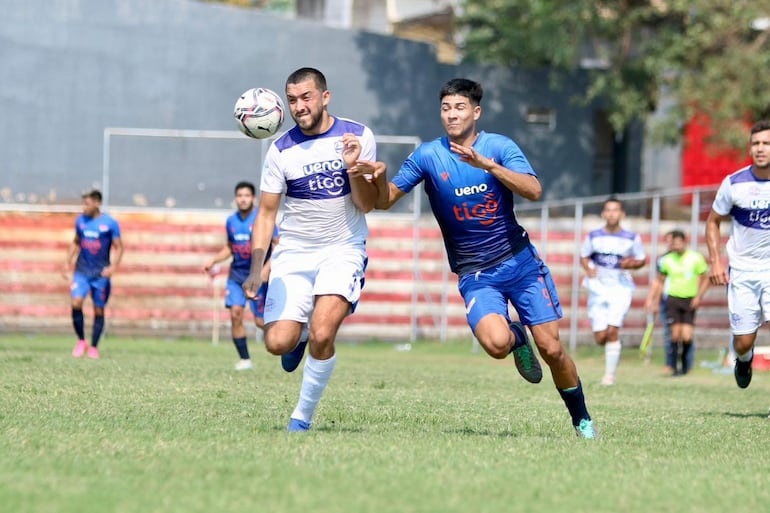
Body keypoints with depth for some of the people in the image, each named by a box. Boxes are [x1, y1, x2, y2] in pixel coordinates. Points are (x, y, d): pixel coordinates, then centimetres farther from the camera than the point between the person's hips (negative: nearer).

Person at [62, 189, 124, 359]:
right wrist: (67, 263, 12)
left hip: (101, 273, -2)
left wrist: (113, 266, -19)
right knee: (76, 303, -17)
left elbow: (119, 248, -4)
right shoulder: (80, 221, 5)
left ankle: (94, 347, 17)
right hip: (81, 271, 2)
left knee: (99, 310, 4)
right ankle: (81, 341, -1)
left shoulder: (110, 223, -7)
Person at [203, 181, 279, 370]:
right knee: (235, 313, -14)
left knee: (261, 322, -5)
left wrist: (267, 267, -20)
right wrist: (213, 261, 7)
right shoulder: (231, 221, 7)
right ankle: (244, 359, -4)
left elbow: (278, 245, -9)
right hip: (237, 274, 4)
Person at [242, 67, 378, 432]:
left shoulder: (358, 137, -4)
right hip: (294, 252, 2)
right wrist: (255, 269, -7)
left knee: (322, 334, -23)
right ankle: (298, 339, 28)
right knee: (277, 343, -11)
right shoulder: (281, 150, -2)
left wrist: (353, 167, -21)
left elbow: (367, 204, -3)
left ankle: (303, 416, -3)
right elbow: (266, 212, 2)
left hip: (343, 250, -2)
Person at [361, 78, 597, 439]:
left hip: (520, 261, 0)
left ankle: (582, 419, 19)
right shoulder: (429, 155, -2)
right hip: (475, 274, 0)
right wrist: (380, 177, -25)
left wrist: (487, 164, -31)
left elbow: (534, 191, -20)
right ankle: (517, 338, 10)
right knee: (496, 343, -27)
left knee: (551, 349, -4)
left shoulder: (500, 147, -5)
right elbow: (385, 200, -3)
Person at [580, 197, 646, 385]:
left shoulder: (632, 239, -1)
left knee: (612, 331, -18)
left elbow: (642, 259, 10)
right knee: (600, 338, -3)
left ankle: (610, 374, -9)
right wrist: (588, 268, -8)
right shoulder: (593, 236, 2)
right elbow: (584, 257, 13)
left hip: (621, 288, -2)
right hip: (598, 288, 2)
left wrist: (631, 264, -11)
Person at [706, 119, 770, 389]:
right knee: (743, 342, 3)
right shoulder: (734, 183, -7)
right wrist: (716, 261, -3)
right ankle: (744, 359, 42)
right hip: (741, 270, 1)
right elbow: (713, 221, 7)